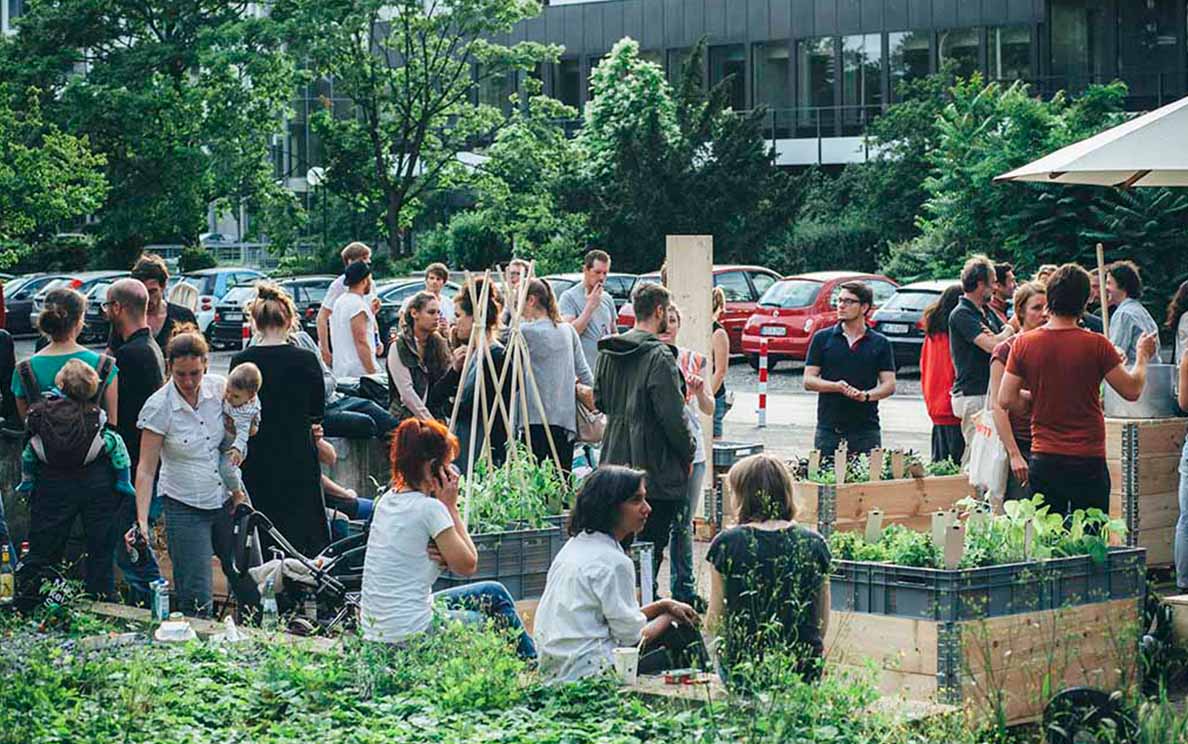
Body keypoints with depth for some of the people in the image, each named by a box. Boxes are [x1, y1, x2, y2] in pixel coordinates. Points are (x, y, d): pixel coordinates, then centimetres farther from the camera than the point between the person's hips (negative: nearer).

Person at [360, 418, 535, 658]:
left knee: (494, 593, 22)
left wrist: (444, 556, -8)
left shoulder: (387, 500, 8)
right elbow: (468, 565, -8)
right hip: (409, 636, -9)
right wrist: (451, 507, -7)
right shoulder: (429, 508, -18)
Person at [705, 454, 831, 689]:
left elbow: (714, 623, 0)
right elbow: (822, 624, 7)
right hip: (804, 669, 2)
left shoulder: (727, 544, -6)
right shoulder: (814, 544, 1)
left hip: (743, 668, -2)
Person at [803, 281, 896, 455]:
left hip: (866, 430, 0)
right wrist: (837, 386, -14)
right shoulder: (822, 338, 8)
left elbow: (889, 385, 5)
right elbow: (808, 381, 4)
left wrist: (866, 395, -15)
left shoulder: (880, 343, 8)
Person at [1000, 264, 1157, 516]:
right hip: (1087, 462, -3)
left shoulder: (1024, 344, -2)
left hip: (1043, 460, 3)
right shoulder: (1096, 345, -11)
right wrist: (1143, 357, 14)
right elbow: (1132, 390, -3)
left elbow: (1007, 399, -1)